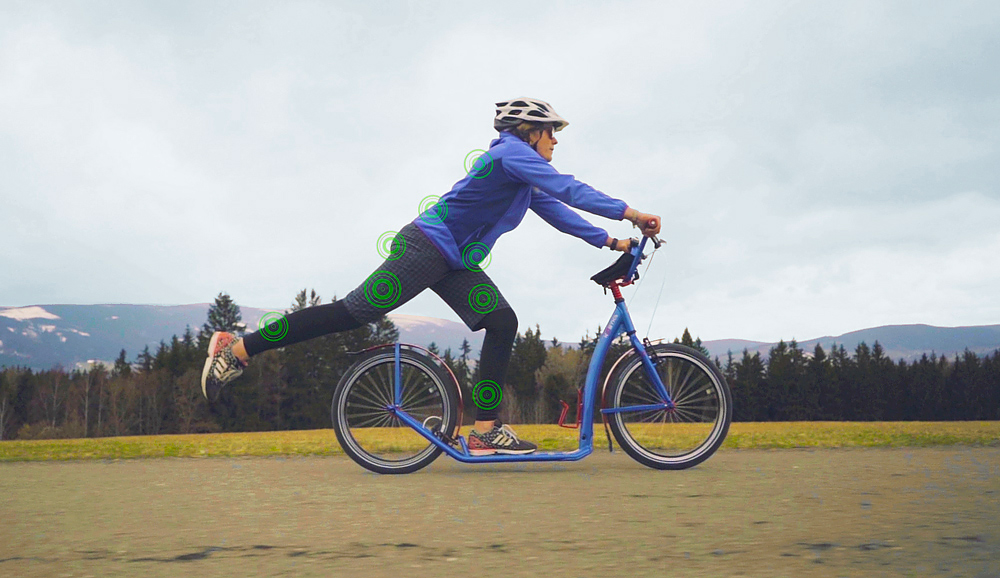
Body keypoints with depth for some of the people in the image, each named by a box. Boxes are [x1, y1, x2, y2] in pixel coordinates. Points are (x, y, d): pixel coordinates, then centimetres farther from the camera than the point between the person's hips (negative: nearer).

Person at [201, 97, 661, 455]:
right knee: (355, 313, -12)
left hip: (454, 261, 10)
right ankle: (237, 349, -6)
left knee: (502, 323, -2)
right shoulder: (512, 152, -12)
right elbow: (569, 190, -21)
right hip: (426, 246, -10)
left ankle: (485, 431, -3)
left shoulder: (524, 174, 19)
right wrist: (629, 213, -21)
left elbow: (556, 211, 22)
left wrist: (610, 241, 17)